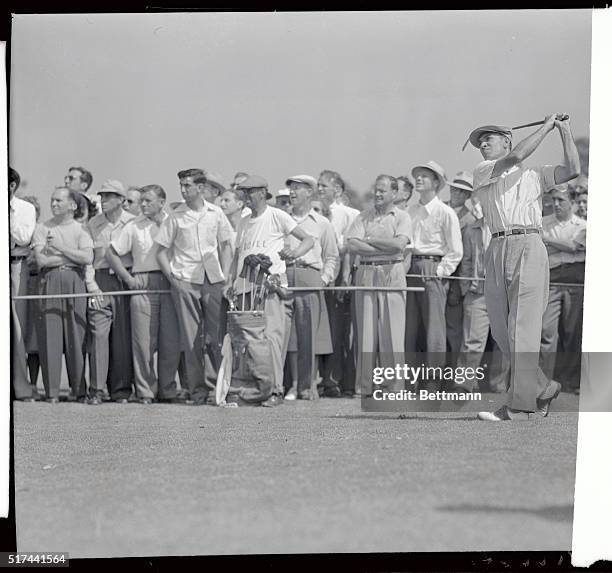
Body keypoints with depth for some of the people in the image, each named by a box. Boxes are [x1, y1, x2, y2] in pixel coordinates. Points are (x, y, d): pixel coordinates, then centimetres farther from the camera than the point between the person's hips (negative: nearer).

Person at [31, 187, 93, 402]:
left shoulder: (80, 229, 11)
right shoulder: (43, 228, 10)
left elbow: (88, 258, -4)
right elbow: (41, 260, -3)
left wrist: (60, 249, -5)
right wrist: (73, 255, 0)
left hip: (75, 282, 0)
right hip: (50, 282, 0)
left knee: (76, 335, -2)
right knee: (50, 335, -4)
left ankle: (80, 390, 5)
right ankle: (52, 391, 1)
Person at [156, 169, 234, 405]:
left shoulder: (215, 213, 7)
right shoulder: (175, 217, 3)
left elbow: (226, 245, 14)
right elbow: (162, 251, 8)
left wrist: (225, 276, 4)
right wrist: (171, 277, -3)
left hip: (213, 279, 1)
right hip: (185, 280, -1)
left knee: (216, 335, -1)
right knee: (191, 338, 0)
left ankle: (214, 386, 5)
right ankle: (197, 390, 4)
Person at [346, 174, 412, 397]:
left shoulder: (401, 217, 7)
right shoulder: (363, 217, 14)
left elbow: (399, 244, -10)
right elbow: (351, 245, 0)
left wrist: (370, 240, -4)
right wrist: (385, 248, -5)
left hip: (392, 274, -2)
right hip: (366, 274, 2)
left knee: (392, 331, -5)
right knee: (366, 331, 0)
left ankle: (395, 385, -1)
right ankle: (365, 386, 3)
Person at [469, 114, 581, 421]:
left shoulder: (534, 175, 18)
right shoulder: (481, 172, 15)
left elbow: (572, 170, 5)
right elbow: (514, 158, -2)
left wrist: (564, 130, 9)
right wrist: (546, 127, 5)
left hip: (528, 246, -3)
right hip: (497, 250, 3)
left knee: (523, 326, -13)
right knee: (501, 329, 0)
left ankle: (518, 404, -17)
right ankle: (543, 387, 16)